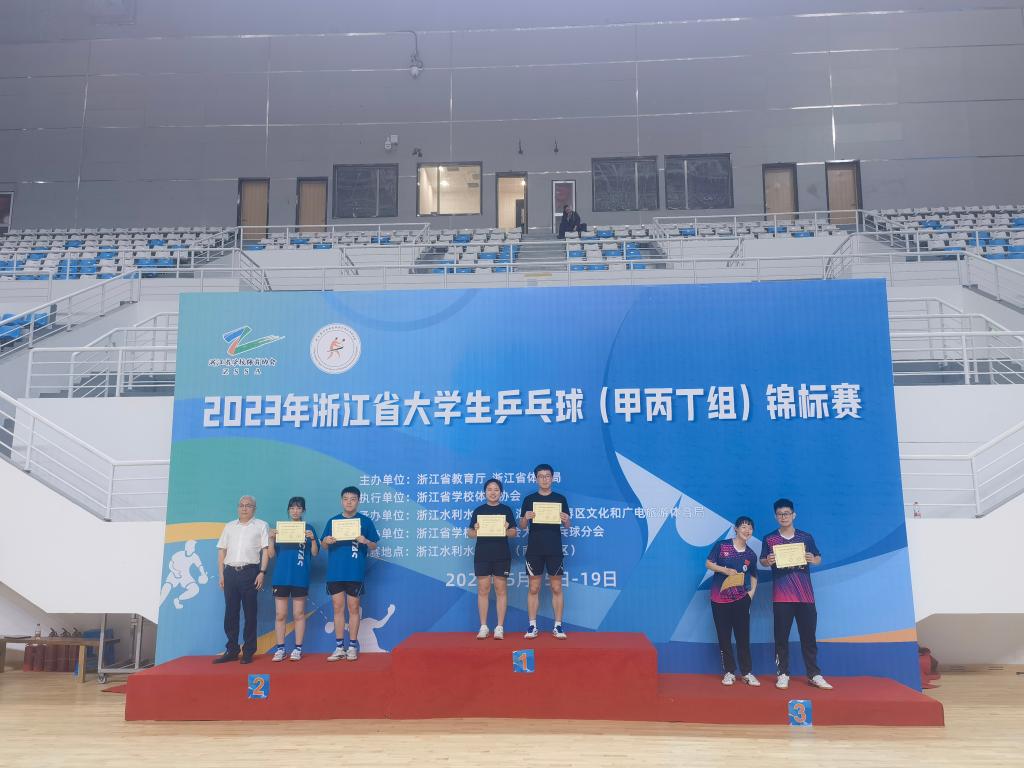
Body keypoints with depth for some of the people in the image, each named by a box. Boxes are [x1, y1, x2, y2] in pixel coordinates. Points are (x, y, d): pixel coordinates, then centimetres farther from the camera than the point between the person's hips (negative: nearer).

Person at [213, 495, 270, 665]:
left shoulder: (261, 525, 7)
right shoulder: (229, 526, 17)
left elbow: (266, 550, 1)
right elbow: (221, 551, 16)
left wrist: (262, 572, -8)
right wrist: (221, 574, 7)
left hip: (250, 572, -3)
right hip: (230, 572, 3)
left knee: (250, 613, -1)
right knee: (230, 612, 5)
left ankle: (248, 652, 5)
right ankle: (231, 650, 12)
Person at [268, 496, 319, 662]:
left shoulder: (308, 528, 4)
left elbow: (315, 553, -1)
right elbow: (272, 554, 7)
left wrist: (312, 539, -18)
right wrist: (271, 539, -10)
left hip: (300, 577, -2)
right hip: (281, 576, 2)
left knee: (299, 614, 3)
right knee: (280, 614, 3)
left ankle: (298, 648, 9)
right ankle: (280, 649, 10)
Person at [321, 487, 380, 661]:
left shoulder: (365, 521, 1)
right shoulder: (332, 521, 9)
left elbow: (374, 547, 3)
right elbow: (325, 546, 11)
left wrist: (365, 541, -18)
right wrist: (326, 541, -11)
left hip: (355, 573, -3)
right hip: (335, 572, 3)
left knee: (353, 608, 3)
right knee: (338, 607, 6)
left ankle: (352, 647, 12)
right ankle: (339, 647, 13)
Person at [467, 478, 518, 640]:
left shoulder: (506, 510, 5)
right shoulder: (478, 510, 7)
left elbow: (514, 533, 2)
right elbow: (470, 534, 5)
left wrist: (506, 529, -18)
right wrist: (475, 529, -16)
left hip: (502, 555, -1)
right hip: (482, 555, 1)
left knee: (501, 590, 1)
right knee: (483, 590, 2)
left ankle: (500, 627, 7)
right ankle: (483, 627, 9)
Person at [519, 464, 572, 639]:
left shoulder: (560, 499, 4)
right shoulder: (529, 499, 5)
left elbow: (568, 525, 5)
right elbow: (522, 525, 4)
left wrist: (566, 520, -18)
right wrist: (526, 517, -18)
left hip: (554, 550, 0)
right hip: (534, 550, 0)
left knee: (556, 588, 2)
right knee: (534, 588, 4)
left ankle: (558, 626, 9)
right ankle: (532, 626, 10)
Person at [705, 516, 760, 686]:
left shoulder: (751, 555, 4)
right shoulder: (721, 545, -4)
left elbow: (753, 577, 16)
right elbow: (709, 564, -1)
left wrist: (751, 592, 1)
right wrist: (725, 570, -15)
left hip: (741, 599, 2)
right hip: (719, 599, -1)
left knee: (743, 636, 2)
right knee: (724, 637, 5)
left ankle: (747, 672, 12)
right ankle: (729, 672, 16)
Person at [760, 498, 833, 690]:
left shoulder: (806, 537, 5)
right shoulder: (769, 539, 3)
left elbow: (818, 558, 11)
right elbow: (762, 561, 6)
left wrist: (813, 559, -12)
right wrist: (767, 561, -17)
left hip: (805, 595, 1)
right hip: (781, 596, -1)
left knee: (809, 635, 5)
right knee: (781, 636, 2)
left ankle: (814, 675, 13)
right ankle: (782, 674, 10)